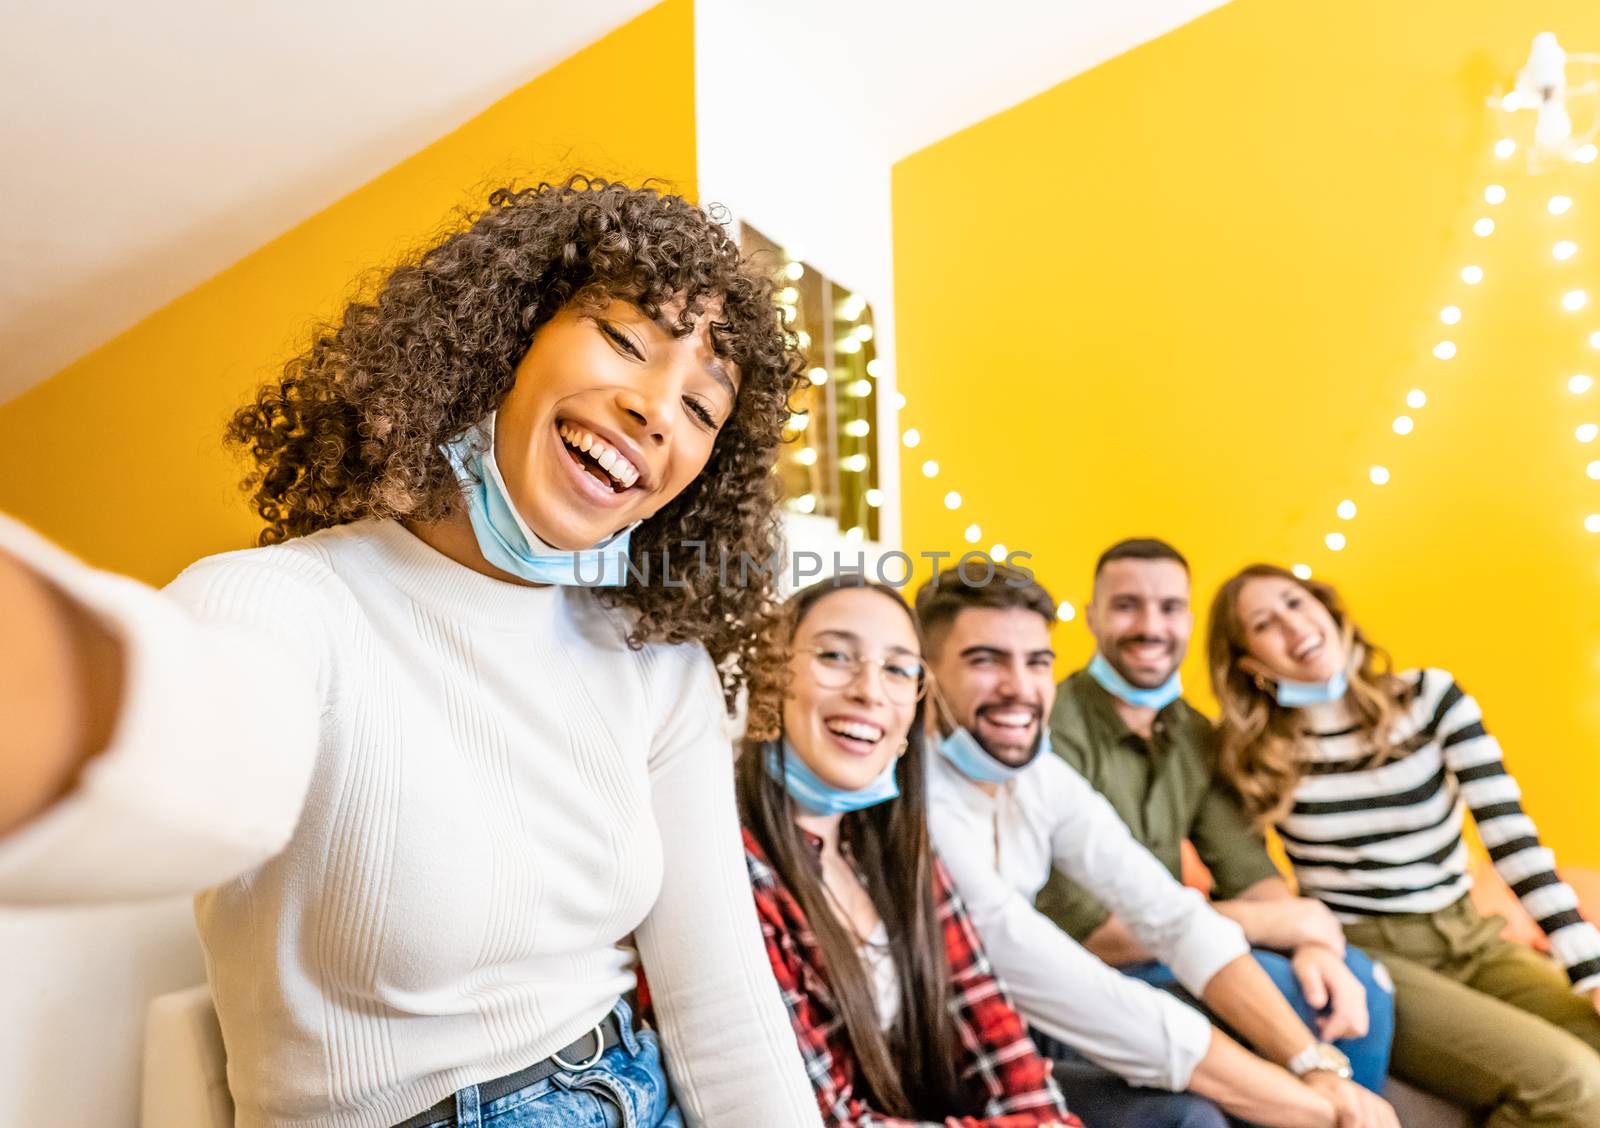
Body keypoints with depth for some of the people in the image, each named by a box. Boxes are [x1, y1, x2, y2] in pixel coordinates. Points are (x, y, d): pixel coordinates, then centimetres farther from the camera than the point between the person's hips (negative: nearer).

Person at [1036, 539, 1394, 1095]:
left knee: (1355, 982, -2)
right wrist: (1279, 922, -18)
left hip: (1164, 949, 7)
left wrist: (1313, 943, -20)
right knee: (1295, 995, -20)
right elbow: (1082, 929, -25)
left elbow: (1248, 871, 3)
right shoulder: (1053, 729, -23)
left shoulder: (1195, 734, 5)